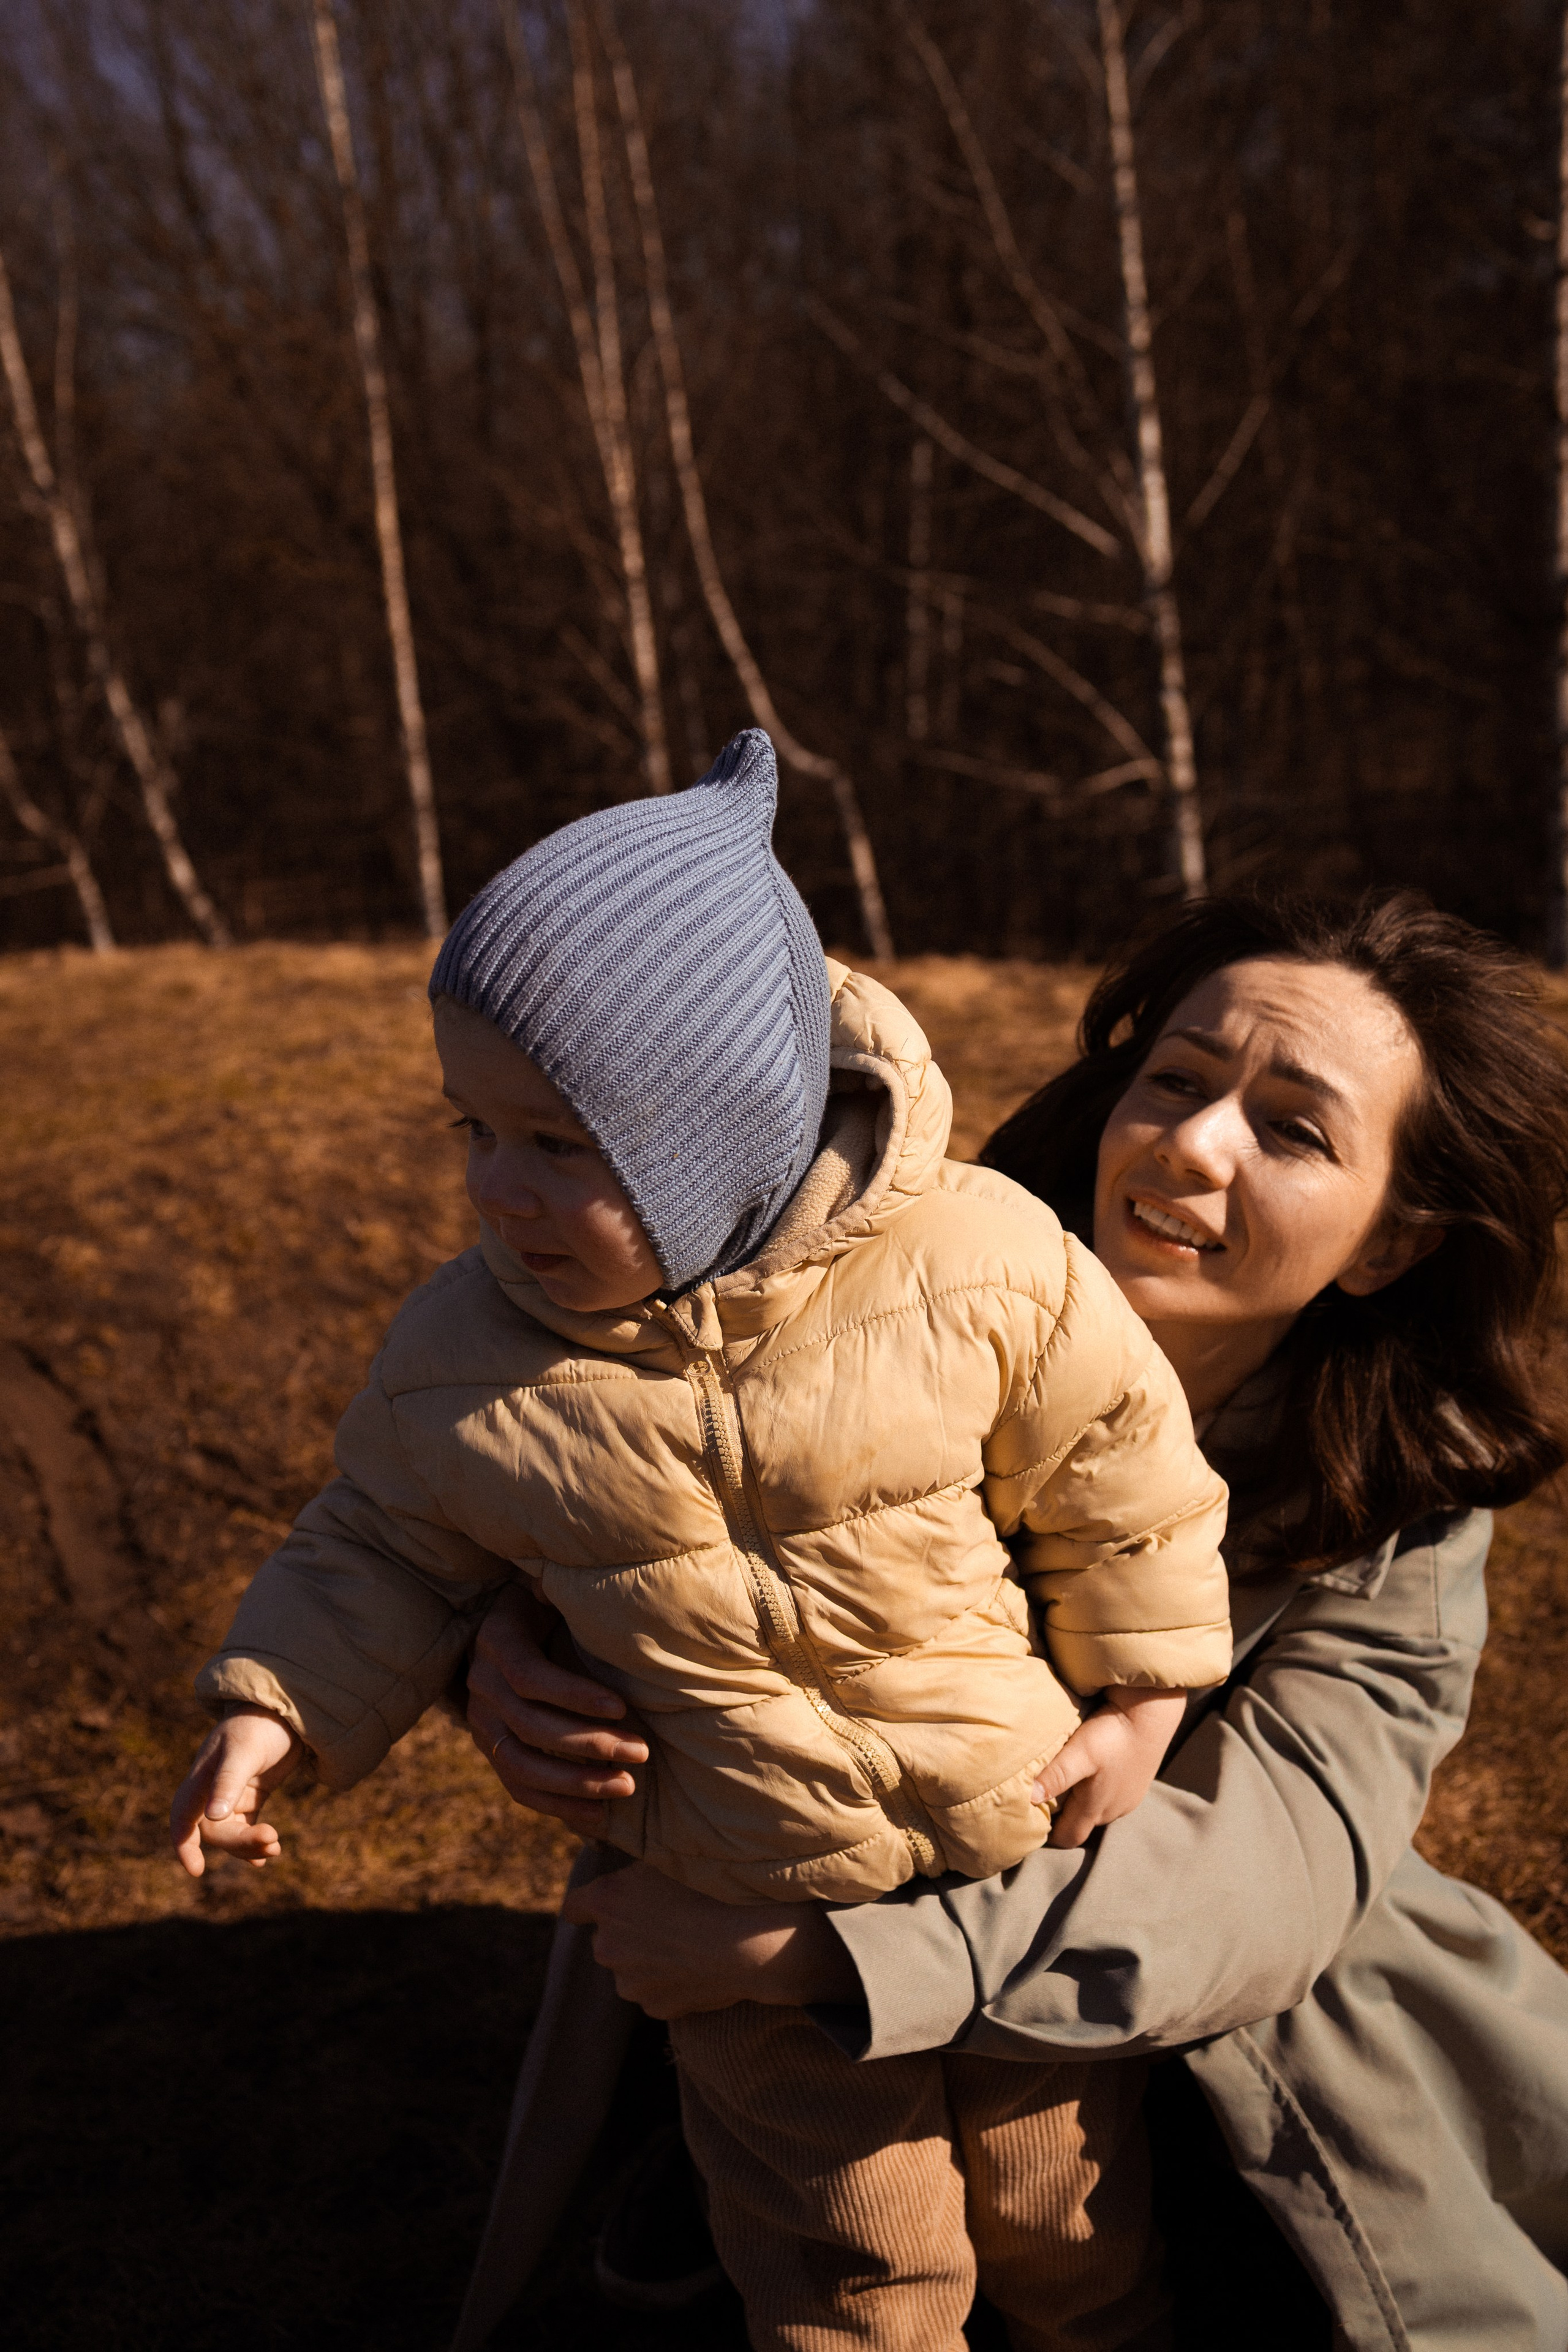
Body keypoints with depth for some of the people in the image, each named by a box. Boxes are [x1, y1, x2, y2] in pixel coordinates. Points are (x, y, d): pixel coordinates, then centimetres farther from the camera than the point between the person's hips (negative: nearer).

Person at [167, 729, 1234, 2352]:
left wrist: (1138, 1697, -3)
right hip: (745, 1914, 1)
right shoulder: (460, 1357, -13)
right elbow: (391, 1547, 2)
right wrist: (278, 1703, -9)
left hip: (1023, 1855, 0)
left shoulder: (976, 1261, -20)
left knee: (1073, 2208, 22)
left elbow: (1116, 1463, -7)